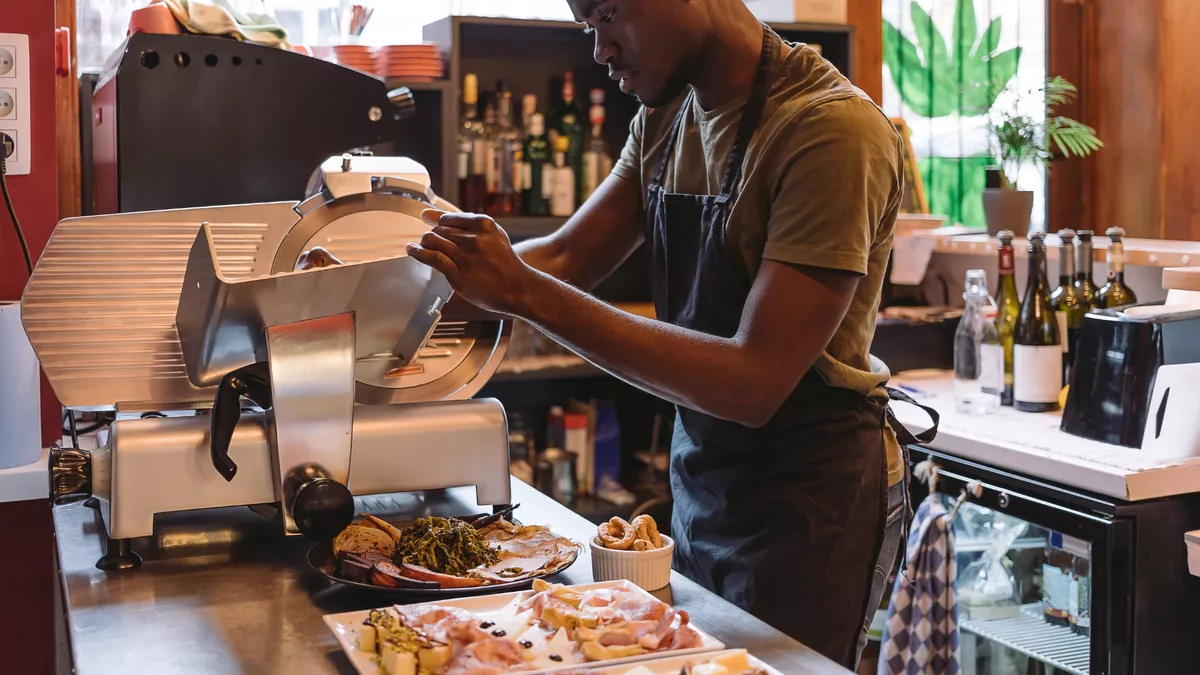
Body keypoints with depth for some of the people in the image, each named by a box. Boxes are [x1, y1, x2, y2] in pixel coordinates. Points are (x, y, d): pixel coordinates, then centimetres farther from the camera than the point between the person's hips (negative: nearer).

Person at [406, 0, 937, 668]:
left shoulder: (834, 128, -24)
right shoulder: (664, 118, 2)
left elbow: (754, 382, -28)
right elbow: (566, 258, 7)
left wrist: (525, 292, -30)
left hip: (810, 494, -7)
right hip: (701, 482, 8)